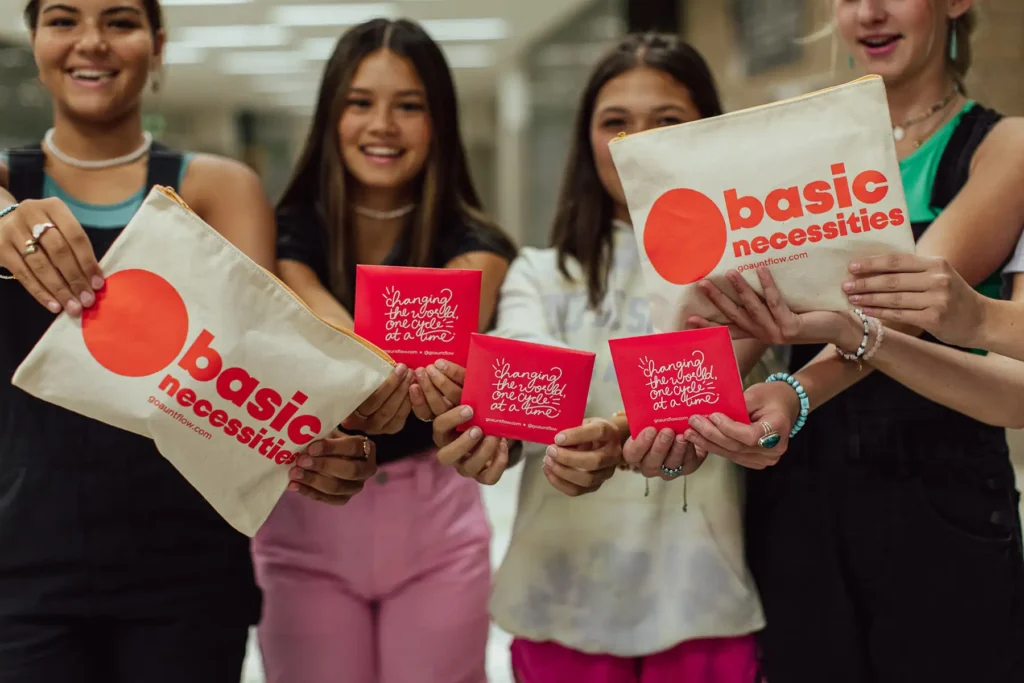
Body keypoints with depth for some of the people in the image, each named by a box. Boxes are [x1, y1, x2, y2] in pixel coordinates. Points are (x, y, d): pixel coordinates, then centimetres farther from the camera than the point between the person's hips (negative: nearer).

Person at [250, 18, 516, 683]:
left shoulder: (473, 246, -4)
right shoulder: (287, 234, -4)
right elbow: (321, 323, -25)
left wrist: (415, 379, -50)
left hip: (434, 524, 0)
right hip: (308, 521, 0)